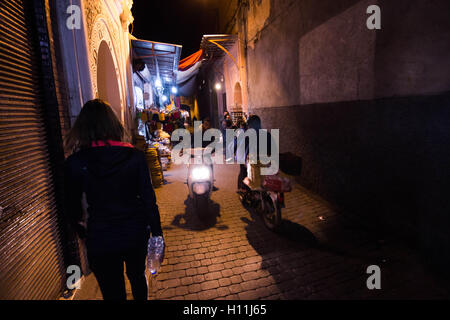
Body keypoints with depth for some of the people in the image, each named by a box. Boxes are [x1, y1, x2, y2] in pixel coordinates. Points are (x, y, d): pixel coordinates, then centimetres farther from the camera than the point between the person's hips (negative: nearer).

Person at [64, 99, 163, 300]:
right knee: (137, 277, 28)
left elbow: (72, 206, -2)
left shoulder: (75, 163, -13)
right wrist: (157, 232, 2)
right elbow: (149, 199, -9)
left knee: (112, 292, 18)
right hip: (136, 233, 2)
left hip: (101, 239, -1)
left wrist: (80, 230, 18)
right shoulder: (135, 156, -12)